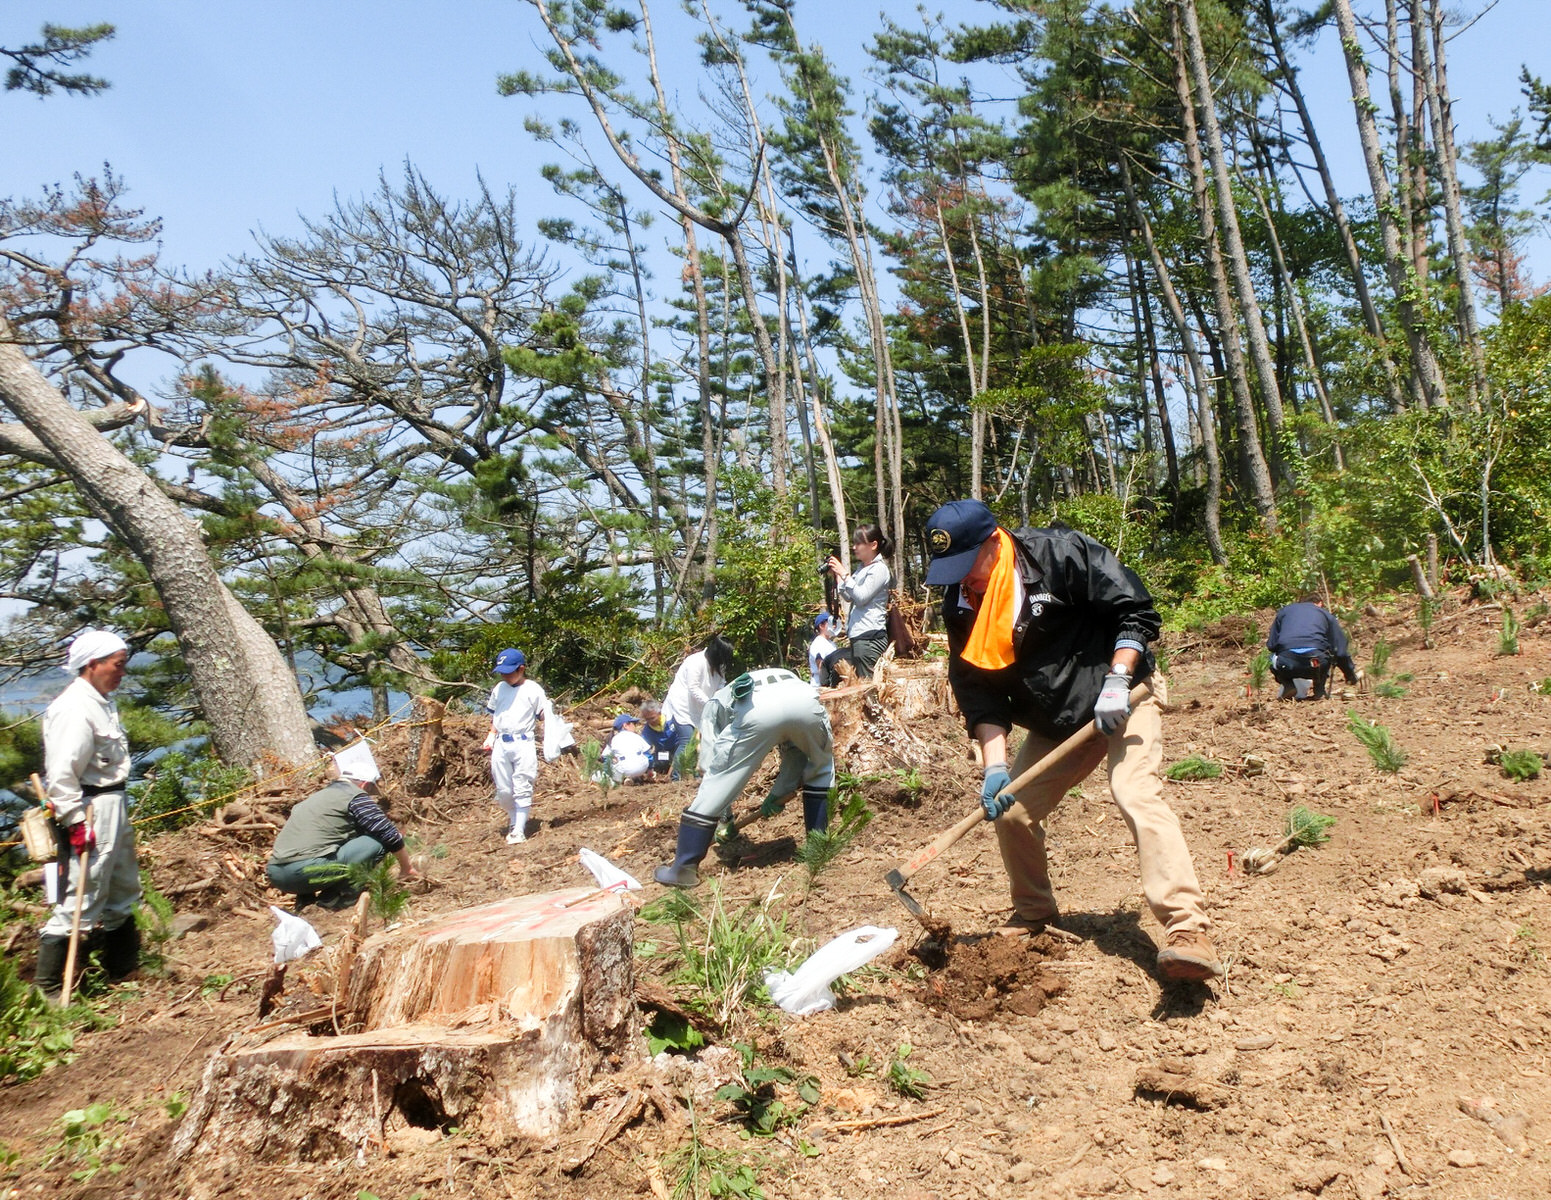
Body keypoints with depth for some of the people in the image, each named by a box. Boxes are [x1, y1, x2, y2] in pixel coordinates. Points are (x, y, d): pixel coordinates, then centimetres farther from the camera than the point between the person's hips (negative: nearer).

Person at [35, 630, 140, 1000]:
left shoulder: (100, 703, 12)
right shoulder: (75, 707, -19)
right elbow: (62, 773, -24)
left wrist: (118, 812, 18)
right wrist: (75, 822, -24)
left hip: (114, 806, 11)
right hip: (91, 813, -11)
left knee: (123, 893, 20)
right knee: (81, 899, -6)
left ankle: (123, 969, 34)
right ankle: (48, 987, 5)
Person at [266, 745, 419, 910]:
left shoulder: (318, 795, 28)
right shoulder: (356, 795, 3)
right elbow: (389, 834, 1)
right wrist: (407, 868, 16)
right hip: (305, 870, -9)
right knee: (378, 842, -2)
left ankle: (305, 897, 13)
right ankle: (334, 897, -5)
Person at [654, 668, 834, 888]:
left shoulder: (718, 702, 38)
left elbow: (711, 761, 31)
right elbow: (795, 753, 39)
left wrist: (725, 816, 37)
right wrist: (778, 794, 45)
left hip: (756, 711, -3)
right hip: (806, 701, 3)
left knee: (714, 787, 12)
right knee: (821, 767, 33)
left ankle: (683, 868, 16)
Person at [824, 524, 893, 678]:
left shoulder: (879, 569, -7)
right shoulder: (861, 569, 17)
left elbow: (861, 597, -15)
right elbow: (848, 597, 21)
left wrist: (843, 573, -14)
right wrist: (836, 575, 11)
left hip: (870, 637, -9)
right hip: (858, 636, 9)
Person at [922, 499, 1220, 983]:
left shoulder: (1060, 554, -22)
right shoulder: (961, 608, -6)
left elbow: (1134, 609, -18)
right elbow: (979, 694, -7)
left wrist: (1116, 681, -26)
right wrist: (995, 765, -18)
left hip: (1120, 699, -6)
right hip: (1054, 724, 6)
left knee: (1138, 797, -25)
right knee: (1010, 809, 4)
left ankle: (1187, 930, -26)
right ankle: (1034, 913, 28)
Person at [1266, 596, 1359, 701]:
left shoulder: (1284, 611, 26)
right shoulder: (1325, 614, 24)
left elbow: (1271, 645, 20)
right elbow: (1341, 651, 20)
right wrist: (1351, 676, 34)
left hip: (1286, 664, 0)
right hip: (1316, 664, 0)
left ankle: (1287, 685, 9)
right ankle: (1319, 690, 19)